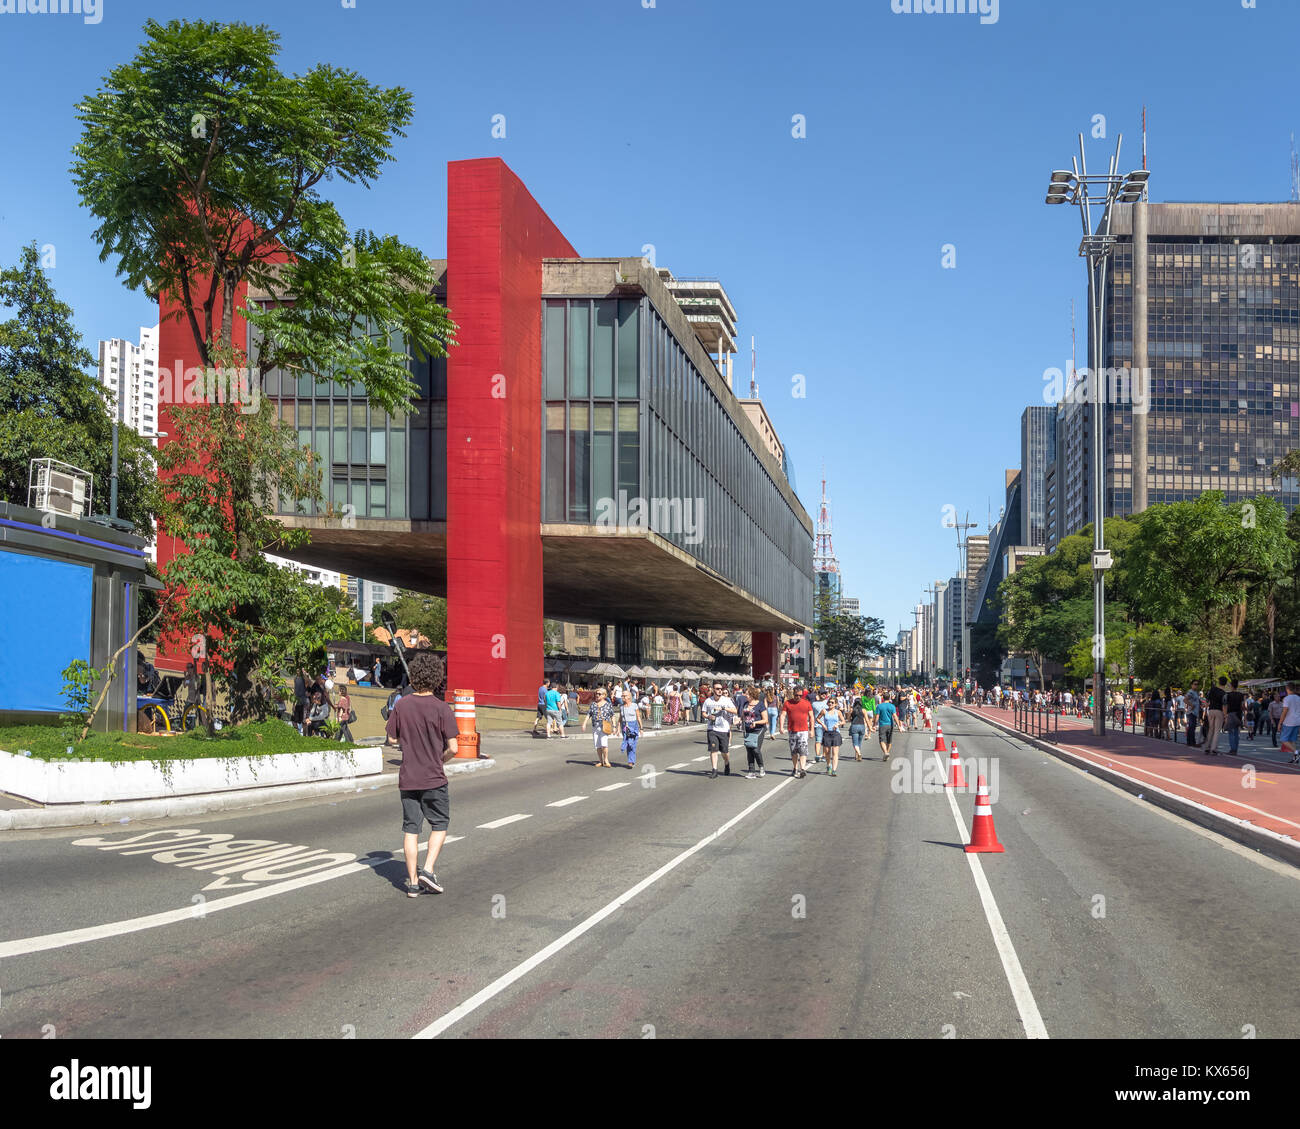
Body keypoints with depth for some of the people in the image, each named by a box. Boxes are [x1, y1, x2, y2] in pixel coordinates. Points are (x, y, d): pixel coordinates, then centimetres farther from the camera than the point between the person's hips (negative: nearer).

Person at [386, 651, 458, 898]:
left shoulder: (402, 705, -3)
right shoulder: (442, 709, -13)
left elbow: (392, 739, 5)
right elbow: (452, 748, -14)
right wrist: (440, 759, 7)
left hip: (408, 778, 3)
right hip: (434, 778, -3)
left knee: (410, 828, 9)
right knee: (440, 824, 14)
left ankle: (413, 882, 10)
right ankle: (427, 871, 0)